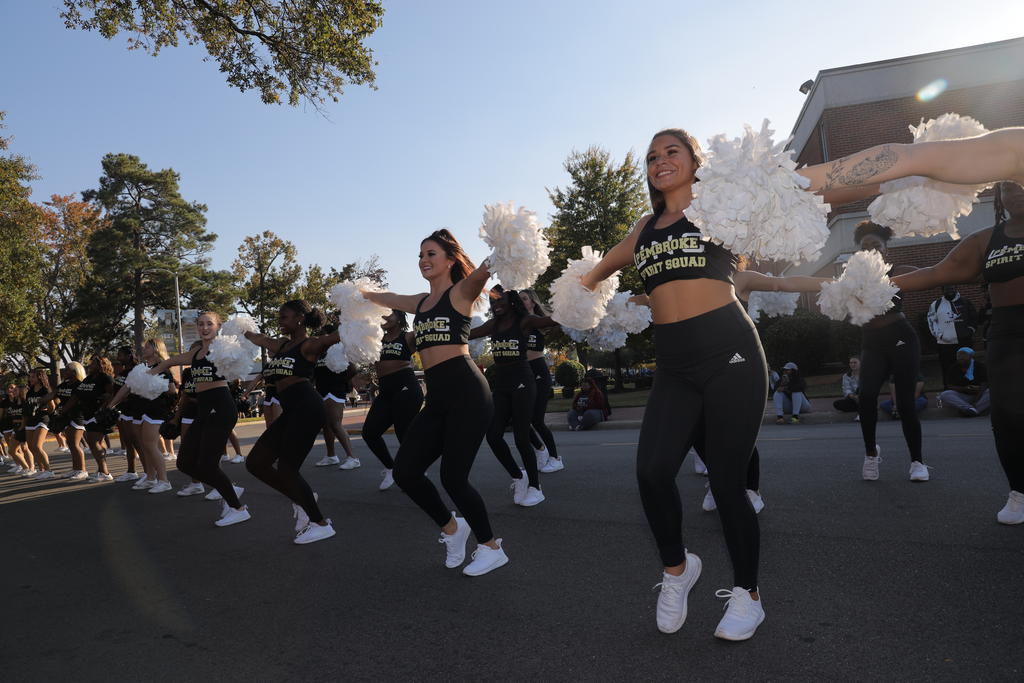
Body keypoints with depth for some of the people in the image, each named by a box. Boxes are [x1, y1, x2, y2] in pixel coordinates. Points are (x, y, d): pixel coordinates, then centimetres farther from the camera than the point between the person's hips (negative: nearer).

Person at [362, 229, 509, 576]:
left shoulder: (460, 292, 2)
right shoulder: (420, 302, 21)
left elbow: (482, 272, -19)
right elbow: (384, 298, 40)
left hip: (466, 392, -7)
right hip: (437, 398, 7)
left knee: (453, 476, -8)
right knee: (405, 472, 3)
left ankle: (491, 547, 16)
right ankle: (451, 527, 28)